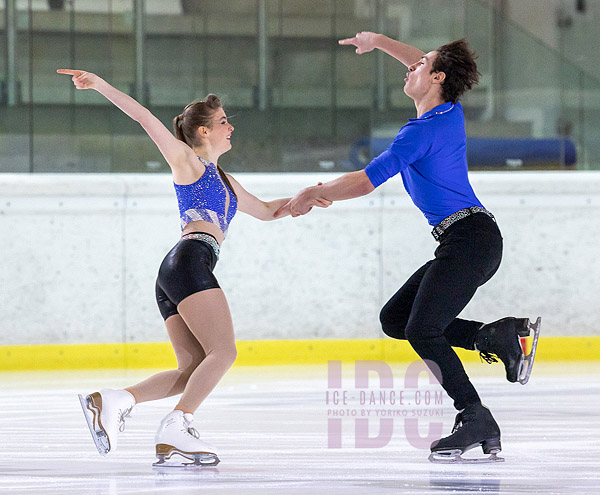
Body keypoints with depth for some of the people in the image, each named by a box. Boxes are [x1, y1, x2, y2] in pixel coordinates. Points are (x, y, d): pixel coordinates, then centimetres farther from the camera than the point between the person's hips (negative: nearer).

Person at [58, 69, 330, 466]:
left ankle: (114, 401, -12)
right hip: (191, 259, -9)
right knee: (224, 351, -16)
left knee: (195, 369, -1)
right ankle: (177, 426, -28)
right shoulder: (188, 160, 9)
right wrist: (100, 85, -7)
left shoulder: (224, 181, 32)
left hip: (173, 279, 9)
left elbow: (264, 210, 44)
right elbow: (144, 117, 1)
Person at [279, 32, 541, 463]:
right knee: (394, 319, 8)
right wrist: (379, 41, 44)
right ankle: (497, 337, 2)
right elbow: (424, 65, 36)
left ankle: (477, 421, -12)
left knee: (422, 331, -13)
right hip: (470, 244, 10)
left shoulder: (424, 130, -14)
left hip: (468, 240, -10)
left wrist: (314, 194, -1)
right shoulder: (450, 111, 13)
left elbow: (365, 181, -14)